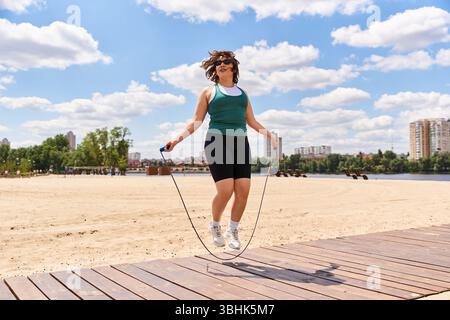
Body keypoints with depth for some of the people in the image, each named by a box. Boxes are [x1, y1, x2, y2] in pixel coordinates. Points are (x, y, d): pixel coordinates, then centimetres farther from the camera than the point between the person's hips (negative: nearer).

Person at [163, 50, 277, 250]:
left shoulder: (242, 93, 24)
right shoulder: (209, 92, 14)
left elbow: (252, 121, 25)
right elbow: (196, 121, 7)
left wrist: (268, 134, 11)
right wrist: (177, 140, -5)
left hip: (240, 142, 4)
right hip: (217, 141, -4)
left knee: (243, 191, -7)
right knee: (225, 190, -15)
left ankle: (232, 231, 13)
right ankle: (215, 226, 13)